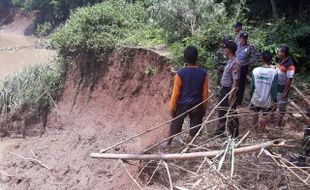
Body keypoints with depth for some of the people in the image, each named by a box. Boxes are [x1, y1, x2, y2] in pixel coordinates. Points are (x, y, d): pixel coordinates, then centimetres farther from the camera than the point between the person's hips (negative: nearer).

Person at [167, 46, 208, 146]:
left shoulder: (180, 73, -18)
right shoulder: (203, 73, -11)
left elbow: (175, 93, -13)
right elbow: (205, 93, -4)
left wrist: (172, 108, -1)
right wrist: (204, 108, 8)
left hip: (182, 105, 0)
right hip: (196, 106, 0)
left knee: (175, 125, 21)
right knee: (194, 129, 15)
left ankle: (168, 144, 40)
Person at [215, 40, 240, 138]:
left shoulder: (234, 64, -24)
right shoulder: (230, 61, 6)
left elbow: (235, 81, -25)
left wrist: (231, 95, -24)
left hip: (229, 91, -10)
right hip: (224, 89, 10)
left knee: (231, 113, 4)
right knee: (222, 111, 22)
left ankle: (234, 135, 20)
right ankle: (220, 131, 39)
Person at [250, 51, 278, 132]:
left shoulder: (256, 70, -13)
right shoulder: (274, 72, -16)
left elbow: (252, 85, -6)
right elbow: (274, 87, -13)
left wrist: (251, 96, 8)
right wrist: (274, 99, -1)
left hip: (256, 98, 2)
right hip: (267, 100, -2)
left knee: (255, 113, 24)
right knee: (264, 116, 18)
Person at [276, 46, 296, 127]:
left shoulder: (290, 65, -24)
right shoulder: (280, 60, 2)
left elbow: (289, 80, -22)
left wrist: (285, 92, -20)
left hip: (282, 89, -8)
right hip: (275, 87, 8)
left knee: (281, 106, 9)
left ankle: (279, 122, 25)